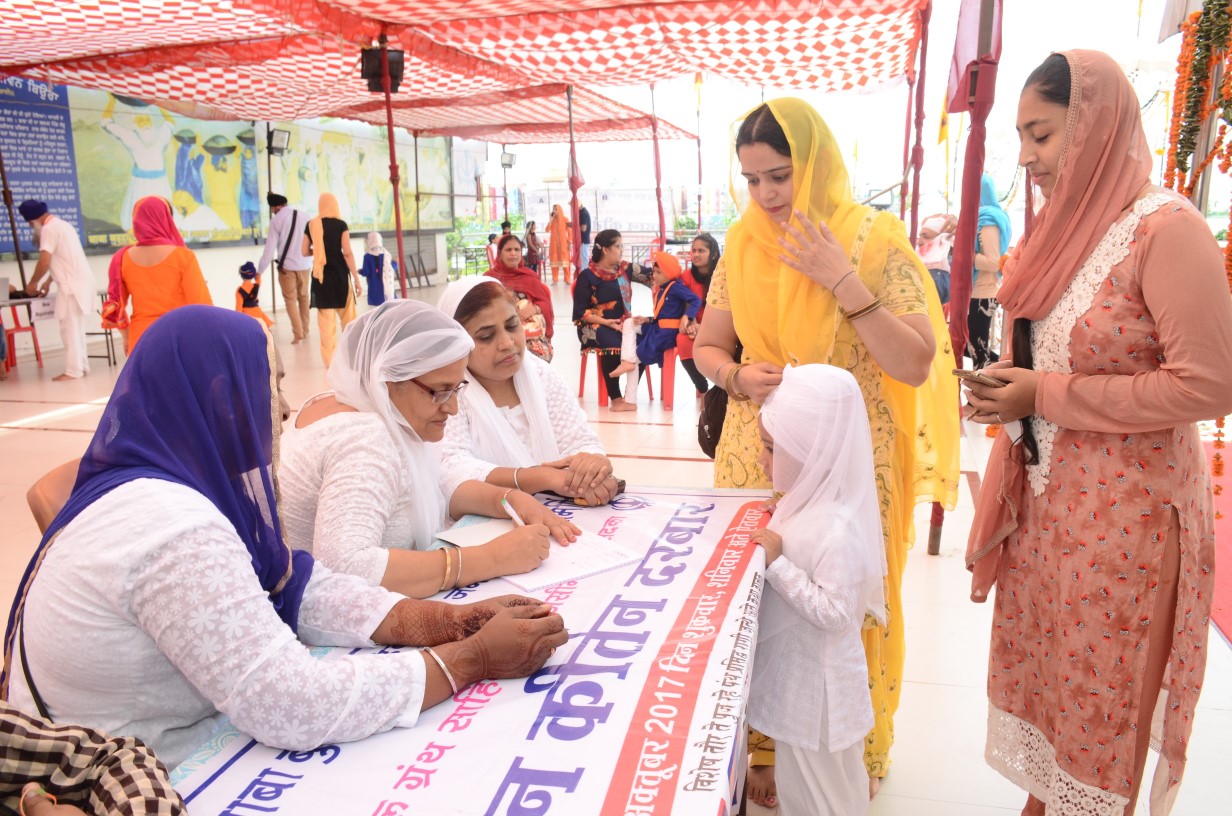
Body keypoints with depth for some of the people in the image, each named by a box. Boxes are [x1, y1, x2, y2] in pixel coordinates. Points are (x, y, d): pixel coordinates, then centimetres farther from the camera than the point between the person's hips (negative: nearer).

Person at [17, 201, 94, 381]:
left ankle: (73, 371, -5)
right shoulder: (62, 225, 20)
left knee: (69, 328, -6)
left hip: (72, 284, -9)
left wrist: (33, 282, -1)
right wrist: (48, 281, 25)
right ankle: (82, 366, 17)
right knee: (76, 328, 14)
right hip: (81, 281, 9)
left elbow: (44, 262, -15)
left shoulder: (49, 228, -10)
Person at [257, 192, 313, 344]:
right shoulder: (304, 216, -1)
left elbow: (270, 247, -8)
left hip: (287, 265, -3)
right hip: (305, 264, 3)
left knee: (290, 299, 5)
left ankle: (298, 333, -5)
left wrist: (260, 270, -1)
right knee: (304, 297, 16)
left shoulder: (277, 219, -9)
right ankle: (305, 331, 21)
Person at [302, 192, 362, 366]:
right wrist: (356, 278, -7)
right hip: (339, 275, -2)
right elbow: (347, 253, -10)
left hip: (320, 276, 2)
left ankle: (330, 359, 6)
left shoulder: (311, 225, 3)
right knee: (347, 316, 10)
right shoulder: (340, 224, -6)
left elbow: (305, 252, 8)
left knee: (326, 319, 4)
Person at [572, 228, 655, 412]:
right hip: (596, 326, -5)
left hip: (623, 323, 5)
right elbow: (580, 312, -8)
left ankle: (631, 395, -18)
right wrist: (605, 322, -18)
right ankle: (615, 398, -22)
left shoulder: (625, 268, 11)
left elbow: (650, 274, 2)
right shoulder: (587, 276, -5)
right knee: (612, 345, -35)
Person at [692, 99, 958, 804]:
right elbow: (708, 347, 12)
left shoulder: (875, 240, -6)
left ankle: (853, 754, 32)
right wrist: (739, 377, -10)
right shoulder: (743, 246, 4)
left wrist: (843, 281, -19)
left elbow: (917, 364, -12)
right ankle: (767, 746, 32)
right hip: (760, 460, 3)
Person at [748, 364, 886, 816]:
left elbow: (833, 612, -30)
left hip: (816, 679, -8)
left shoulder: (839, 529, -30)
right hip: (795, 669, 9)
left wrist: (777, 564, -30)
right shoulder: (807, 503, -2)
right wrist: (770, 539, -3)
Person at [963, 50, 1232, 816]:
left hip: (1122, 514, -7)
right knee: (1038, 672, 16)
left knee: (1099, 696, 9)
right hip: (1044, 499, 7)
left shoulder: (1167, 229, -16)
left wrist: (1048, 396, -18)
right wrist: (1013, 386, 4)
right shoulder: (1069, 225, 7)